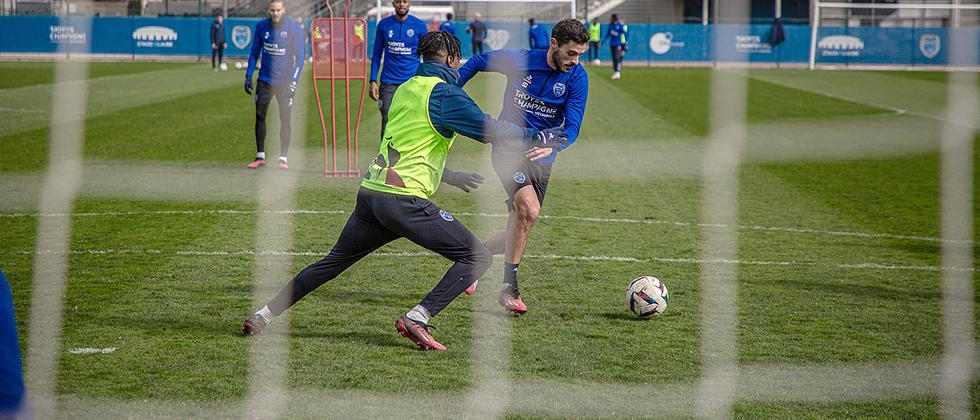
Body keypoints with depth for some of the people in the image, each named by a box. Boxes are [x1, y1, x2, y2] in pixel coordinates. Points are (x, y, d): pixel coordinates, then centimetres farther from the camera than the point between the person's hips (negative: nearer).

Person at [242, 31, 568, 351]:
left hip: (370, 192, 8)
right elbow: (490, 130, -15)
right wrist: (536, 138, -1)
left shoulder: (405, 89, 20)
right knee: (477, 257, -2)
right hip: (404, 201, -8)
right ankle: (417, 319, -12)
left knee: (332, 262, 23)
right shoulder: (443, 93, -6)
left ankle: (263, 317, 23)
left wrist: (450, 176, 34)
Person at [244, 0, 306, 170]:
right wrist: (248, 76, 6)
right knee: (259, 116, 0)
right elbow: (254, 52, 12)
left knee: (285, 119, -2)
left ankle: (283, 158, 5)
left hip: (285, 82, -3)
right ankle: (260, 157, 8)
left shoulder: (294, 28, -9)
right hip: (265, 80, 3)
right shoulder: (261, 27, 1)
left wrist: (294, 81, -16)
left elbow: (300, 57, -8)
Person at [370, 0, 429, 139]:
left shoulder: (419, 25, 1)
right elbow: (377, 54, 10)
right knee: (387, 124, -5)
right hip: (389, 83, 1)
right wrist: (373, 81, 2)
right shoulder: (384, 24, 5)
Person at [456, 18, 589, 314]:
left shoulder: (577, 78, -7)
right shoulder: (519, 60, -11)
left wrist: (552, 147, -33)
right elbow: (477, 62, 8)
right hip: (508, 148, -4)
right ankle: (509, 289, -16)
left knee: (518, 229, 5)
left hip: (542, 159, 4)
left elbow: (572, 126, -13)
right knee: (529, 209, -25)